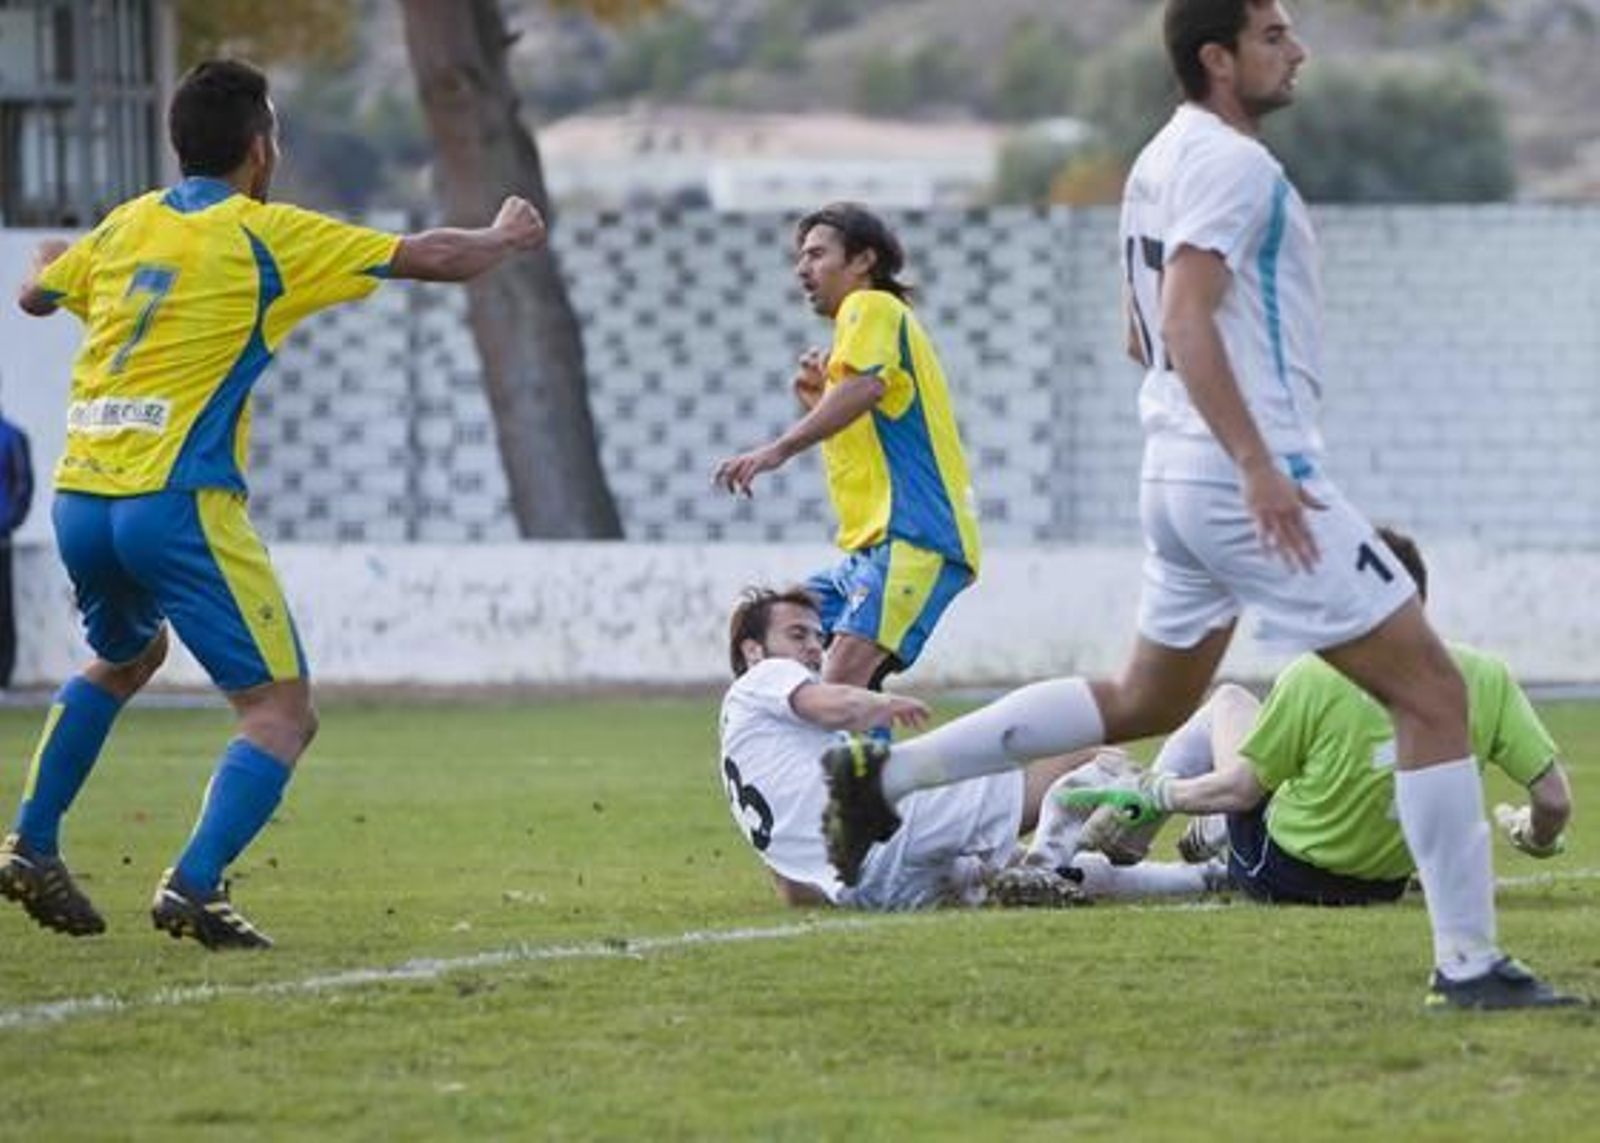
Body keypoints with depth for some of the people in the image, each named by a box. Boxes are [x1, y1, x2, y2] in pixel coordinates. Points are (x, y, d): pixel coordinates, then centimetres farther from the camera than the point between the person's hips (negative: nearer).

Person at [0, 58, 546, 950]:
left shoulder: (128, 224, 13)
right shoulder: (266, 235, -3)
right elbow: (429, 259, 1)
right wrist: (507, 240, 21)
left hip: (79, 501, 7)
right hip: (177, 504, -7)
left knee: (126, 660, 35)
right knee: (284, 712, -3)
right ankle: (194, 887, -19)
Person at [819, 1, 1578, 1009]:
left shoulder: (1161, 163, 16)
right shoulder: (1231, 162, -13)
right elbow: (1186, 319, -24)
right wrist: (1258, 465, -29)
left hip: (1178, 475, 10)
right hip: (1252, 480, -10)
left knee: (1148, 701, 23)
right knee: (1432, 693, -5)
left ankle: (888, 774, 19)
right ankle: (1469, 963, -7)